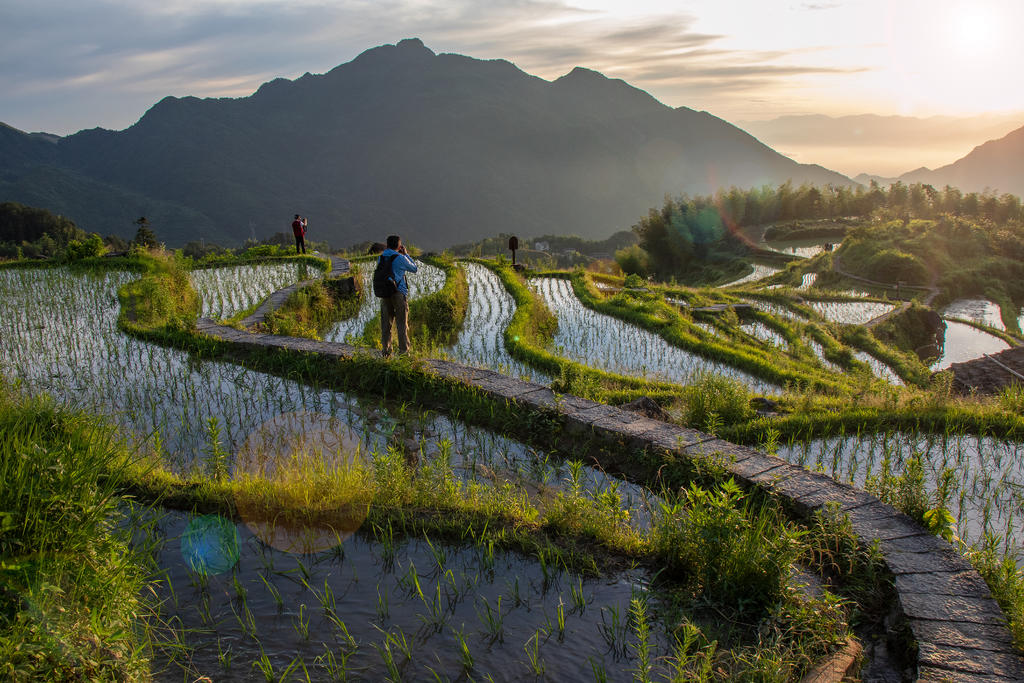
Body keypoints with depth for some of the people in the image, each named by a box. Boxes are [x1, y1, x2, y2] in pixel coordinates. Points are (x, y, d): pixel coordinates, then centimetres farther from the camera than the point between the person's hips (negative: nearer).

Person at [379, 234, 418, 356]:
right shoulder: (400, 258, -9)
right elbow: (414, 269, 4)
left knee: (386, 323, 8)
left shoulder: (381, 257, 5)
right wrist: (406, 254, 11)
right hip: (399, 293, -4)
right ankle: (403, 350, 2)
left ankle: (385, 350, 9)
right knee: (401, 323, 2)